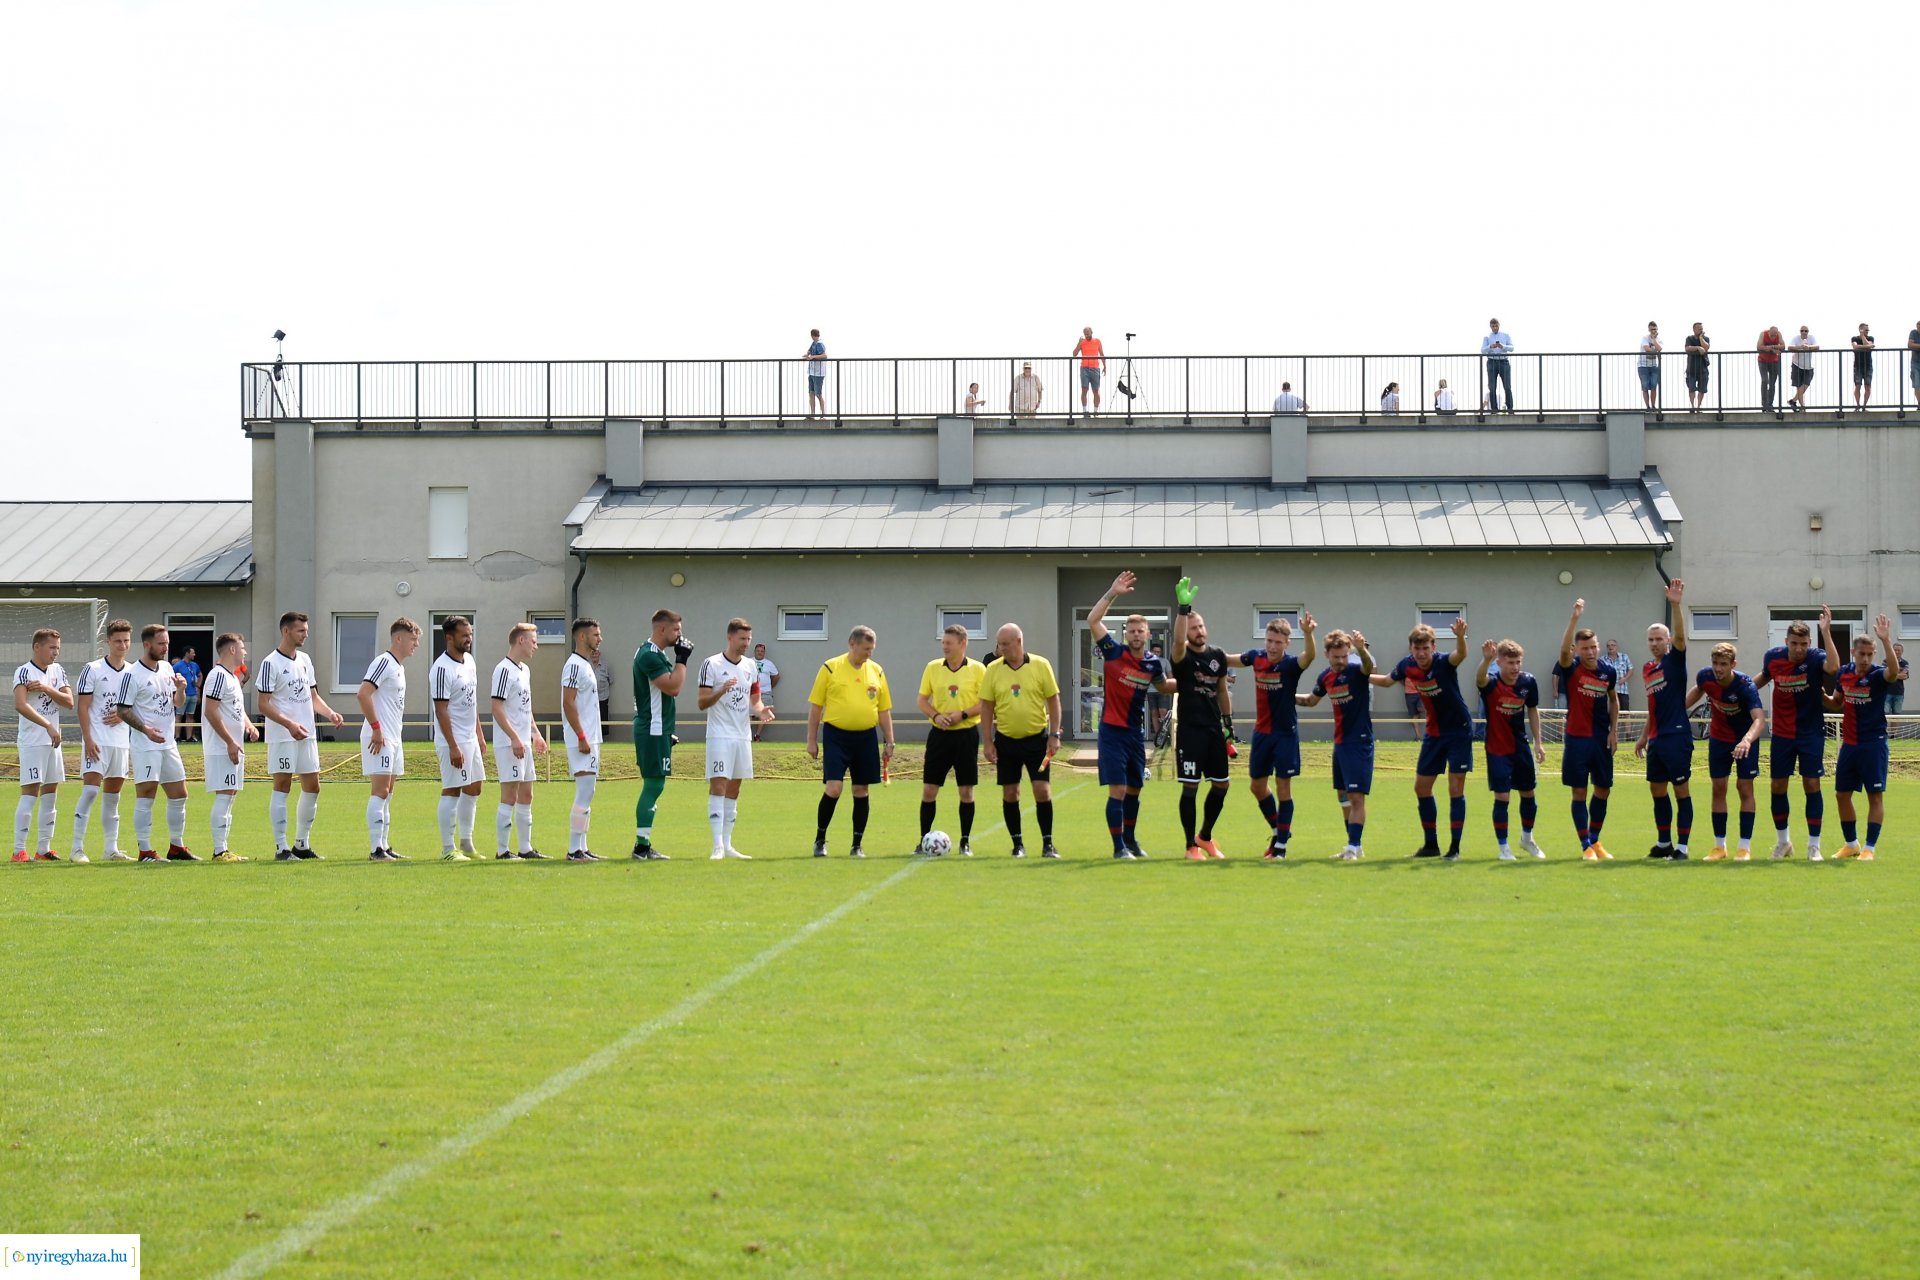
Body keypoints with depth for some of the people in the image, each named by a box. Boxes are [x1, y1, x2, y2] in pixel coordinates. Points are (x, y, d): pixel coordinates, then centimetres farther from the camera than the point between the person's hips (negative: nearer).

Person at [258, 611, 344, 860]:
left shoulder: (305, 660, 13)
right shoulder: (271, 663, -10)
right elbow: (264, 705, -14)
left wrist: (330, 713, 2)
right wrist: (289, 724, -26)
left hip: (307, 736, 7)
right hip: (282, 737, -7)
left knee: (312, 788, 8)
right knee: (282, 787, -5)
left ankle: (301, 844, 18)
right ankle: (281, 847, -2)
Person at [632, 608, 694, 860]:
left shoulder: (656, 653, 17)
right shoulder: (649, 655, -17)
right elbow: (673, 687, -23)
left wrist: (668, 732, 23)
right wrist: (682, 659, -12)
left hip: (657, 729, 11)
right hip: (652, 731, -11)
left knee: (654, 786, 11)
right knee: (653, 785, -10)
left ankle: (644, 846, 14)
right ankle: (642, 846, -9)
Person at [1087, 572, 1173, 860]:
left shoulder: (1153, 663, 3)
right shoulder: (1113, 652, -7)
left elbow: (1163, 684, 25)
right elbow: (1093, 620, -16)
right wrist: (1113, 593, -22)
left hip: (1136, 733, 4)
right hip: (1112, 731, -4)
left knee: (1134, 789, 15)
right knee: (1118, 789, -9)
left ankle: (1130, 838, 32)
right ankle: (1119, 847, -3)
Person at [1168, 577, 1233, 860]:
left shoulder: (1218, 656, 9)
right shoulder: (1183, 657, -8)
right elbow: (1178, 640, -32)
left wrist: (1229, 723, 16)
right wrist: (1184, 608, -41)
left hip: (1214, 729, 6)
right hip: (1190, 730, -6)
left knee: (1221, 785, 10)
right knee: (1190, 786, -5)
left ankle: (1205, 837, 28)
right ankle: (1191, 845, 4)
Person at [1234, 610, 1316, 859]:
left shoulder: (1290, 665, -17)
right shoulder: (1256, 657, -2)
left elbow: (1310, 655, -40)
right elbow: (1227, 660, 17)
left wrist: (1308, 633, -59)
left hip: (1285, 733, -6)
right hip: (1261, 732, 6)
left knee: (1283, 787, -2)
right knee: (1257, 785, 14)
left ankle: (1281, 845, 4)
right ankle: (1277, 829, 35)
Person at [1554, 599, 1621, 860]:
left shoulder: (1608, 672, 2)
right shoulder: (1571, 670, -8)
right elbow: (1564, 650, -30)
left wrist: (1614, 731, 7)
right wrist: (1575, 618, -38)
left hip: (1602, 740, 3)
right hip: (1577, 739, -3)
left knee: (1602, 790, 10)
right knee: (1579, 792, -1)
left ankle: (1595, 841, 26)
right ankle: (1586, 846, 6)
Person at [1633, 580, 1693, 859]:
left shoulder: (1674, 660, -4)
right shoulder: (1646, 669, 16)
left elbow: (1680, 636, -23)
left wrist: (1675, 605, -35)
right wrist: (1644, 737, 22)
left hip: (1676, 736, -8)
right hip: (1656, 739, 8)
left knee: (1681, 790, -4)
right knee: (1657, 790, 11)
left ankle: (1682, 847, -1)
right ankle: (1664, 843, 22)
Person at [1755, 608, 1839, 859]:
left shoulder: (1816, 658, -16)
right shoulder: (1773, 657, -6)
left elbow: (1833, 668, -41)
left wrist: (1826, 632, -44)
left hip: (1811, 733, -3)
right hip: (1781, 733, 3)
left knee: (1812, 785, -4)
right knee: (1778, 786, 6)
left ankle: (1814, 845, 6)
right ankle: (1782, 842, 23)